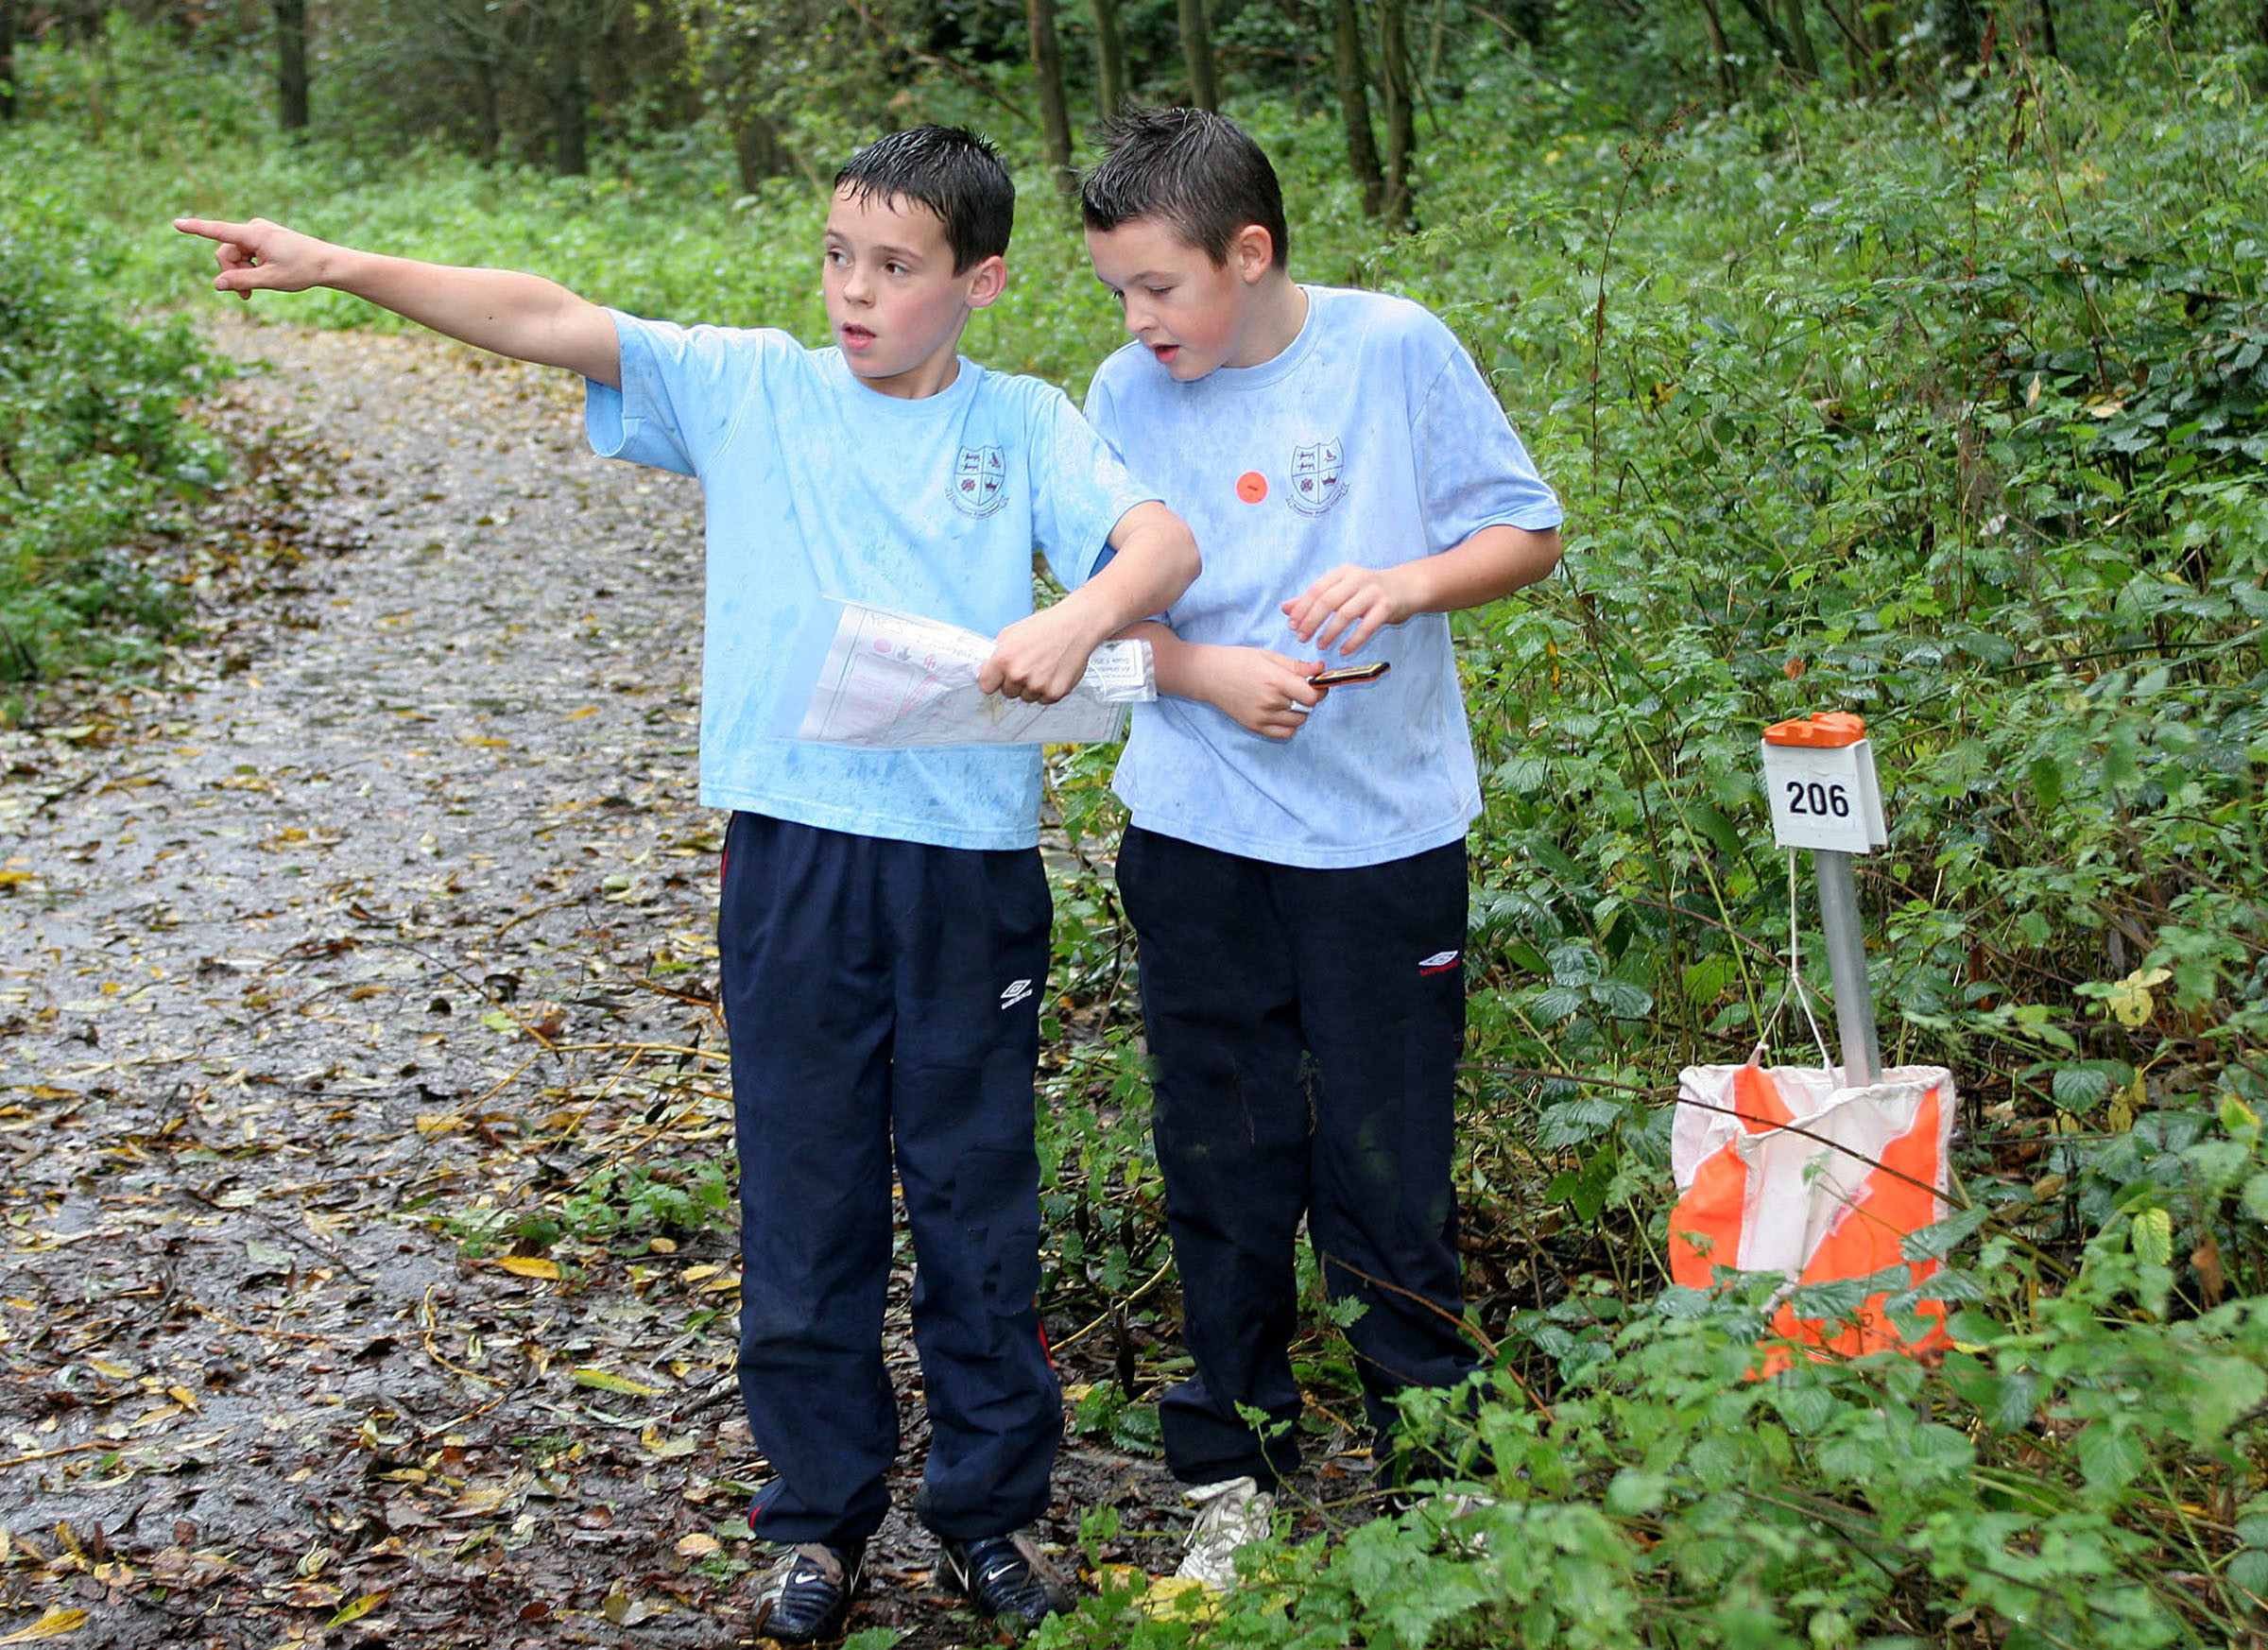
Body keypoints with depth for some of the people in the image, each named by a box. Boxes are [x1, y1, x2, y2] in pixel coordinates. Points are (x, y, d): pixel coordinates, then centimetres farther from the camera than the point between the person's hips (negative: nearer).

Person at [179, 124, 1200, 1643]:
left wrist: (1081, 617, -31)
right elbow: (546, 320, -4)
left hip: (969, 863, 0)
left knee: (977, 1191, 11)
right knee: (802, 1193, 10)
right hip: (793, 849, 1)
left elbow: (1166, 541, -10)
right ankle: (820, 1515, 27)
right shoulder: (747, 387, 4)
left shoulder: (1024, 425, 2)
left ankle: (991, 1504, 28)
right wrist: (334, 266, -13)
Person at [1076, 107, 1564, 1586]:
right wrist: (1208, 671, -14)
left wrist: (1401, 584, -19)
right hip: (1199, 837, 2)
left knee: (1388, 1165, 5)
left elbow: (1528, 534, -1)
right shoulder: (1129, 394, 0)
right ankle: (1236, 1466, 25)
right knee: (1223, 1160, 9)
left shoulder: (1396, 349, -6)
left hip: (1385, 833, -2)